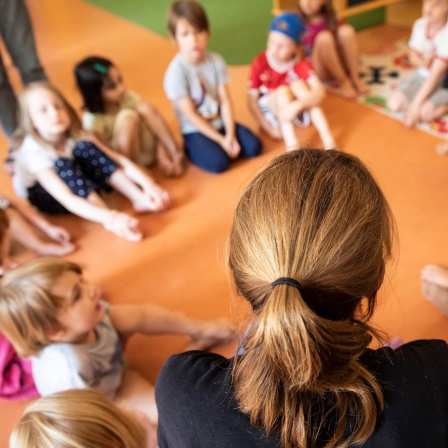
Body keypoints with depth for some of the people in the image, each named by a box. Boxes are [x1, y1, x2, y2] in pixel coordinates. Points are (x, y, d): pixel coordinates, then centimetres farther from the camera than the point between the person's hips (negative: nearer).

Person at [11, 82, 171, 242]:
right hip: (42, 197, -4)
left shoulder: (75, 135, -18)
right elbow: (67, 199, -43)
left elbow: (118, 159, -24)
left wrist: (147, 183, -40)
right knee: (62, 164, -35)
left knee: (85, 147, -25)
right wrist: (110, 217, -57)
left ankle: (139, 198, -28)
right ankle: (110, 222, -41)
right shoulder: (33, 152, -32)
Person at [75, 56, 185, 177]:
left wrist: (162, 158, -22)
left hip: (148, 149, 5)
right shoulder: (92, 120, -23)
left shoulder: (128, 97, -11)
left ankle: (176, 155, -18)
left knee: (145, 108, -23)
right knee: (128, 117, -31)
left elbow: (155, 128, -11)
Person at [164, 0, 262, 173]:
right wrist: (220, 140, -20)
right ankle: (191, 150, 2)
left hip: (219, 122, 5)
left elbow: (225, 100, -6)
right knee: (219, 162, -26)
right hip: (195, 131, -5)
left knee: (254, 146, -11)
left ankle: (221, 148, 7)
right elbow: (190, 115, -18)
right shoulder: (176, 72, -20)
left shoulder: (216, 61, -6)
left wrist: (230, 134, -17)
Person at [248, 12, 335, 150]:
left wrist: (297, 106, -47)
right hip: (269, 108, -1)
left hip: (294, 109, 1)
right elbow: (252, 101, -16)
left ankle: (328, 141, -32)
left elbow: (320, 91, -30)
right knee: (283, 91, -30)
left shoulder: (300, 64, -17)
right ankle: (292, 147, -42)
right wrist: (269, 128, -22)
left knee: (298, 84, -27)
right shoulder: (260, 63, -20)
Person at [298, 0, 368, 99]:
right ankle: (343, 82, -21)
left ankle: (355, 79, -18)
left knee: (346, 31, -22)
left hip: (340, 64, 3)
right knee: (324, 37, -29)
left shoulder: (331, 18, 1)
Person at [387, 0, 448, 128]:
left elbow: (435, 75, -27)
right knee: (394, 103, -14)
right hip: (421, 76, 5)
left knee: (424, 113, -27)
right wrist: (423, 62, -19)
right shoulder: (420, 24, -9)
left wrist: (415, 105, -29)